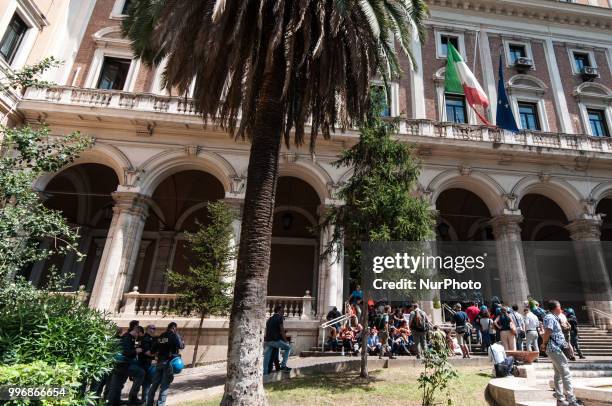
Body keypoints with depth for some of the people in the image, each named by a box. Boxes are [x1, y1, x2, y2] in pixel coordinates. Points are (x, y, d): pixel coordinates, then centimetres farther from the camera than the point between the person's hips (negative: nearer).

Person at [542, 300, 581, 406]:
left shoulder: (553, 318, 17)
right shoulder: (550, 317, -16)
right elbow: (547, 332, -26)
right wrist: (544, 344, -12)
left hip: (556, 349, 10)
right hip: (555, 349, -10)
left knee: (558, 374, 14)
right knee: (566, 374, -8)